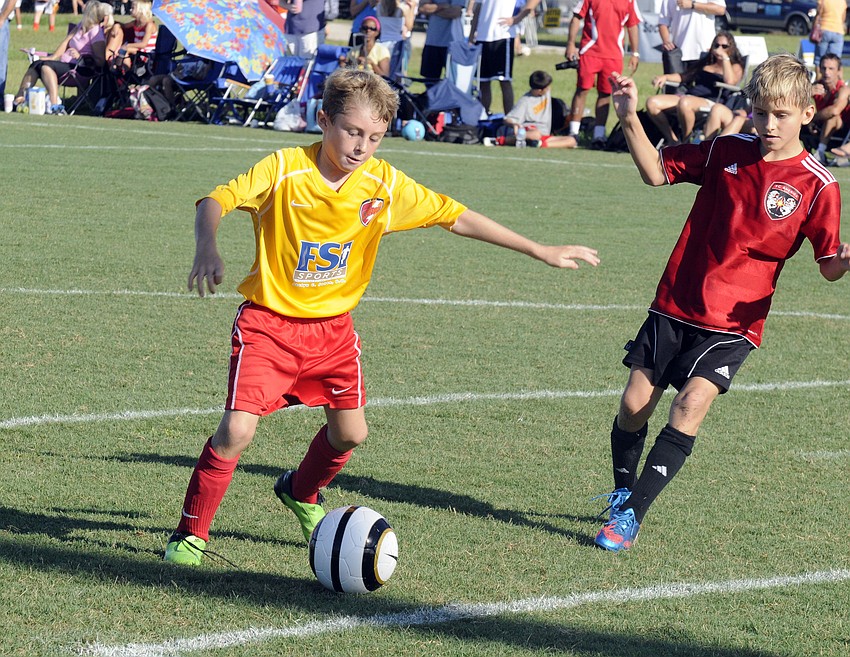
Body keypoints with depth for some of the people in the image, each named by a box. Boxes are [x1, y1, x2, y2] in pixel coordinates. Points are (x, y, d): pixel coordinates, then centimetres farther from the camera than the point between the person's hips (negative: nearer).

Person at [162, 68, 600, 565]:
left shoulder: (384, 184, -8)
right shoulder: (285, 170, -19)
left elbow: (455, 217, 0)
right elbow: (216, 201, -23)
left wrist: (540, 251, 2)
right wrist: (207, 250, -46)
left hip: (332, 326, 5)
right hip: (269, 323, -5)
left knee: (351, 432, 9)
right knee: (238, 430, -17)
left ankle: (302, 493, 42)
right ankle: (191, 533, 0)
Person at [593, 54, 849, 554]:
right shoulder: (727, 152, 0)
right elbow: (657, 171, 11)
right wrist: (630, 119, -3)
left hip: (735, 321, -3)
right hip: (675, 305, 3)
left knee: (692, 404, -20)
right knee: (634, 404, 3)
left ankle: (631, 516, -15)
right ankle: (622, 491, 31)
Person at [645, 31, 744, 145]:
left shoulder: (735, 67, 14)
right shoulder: (706, 63, 31)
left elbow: (730, 82, -8)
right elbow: (685, 77, 32)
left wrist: (725, 58, -2)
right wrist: (665, 77, 14)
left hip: (710, 102, -6)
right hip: (688, 97, 6)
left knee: (684, 102, -42)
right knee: (652, 102, -18)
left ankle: (686, 142, -21)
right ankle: (673, 141, -10)